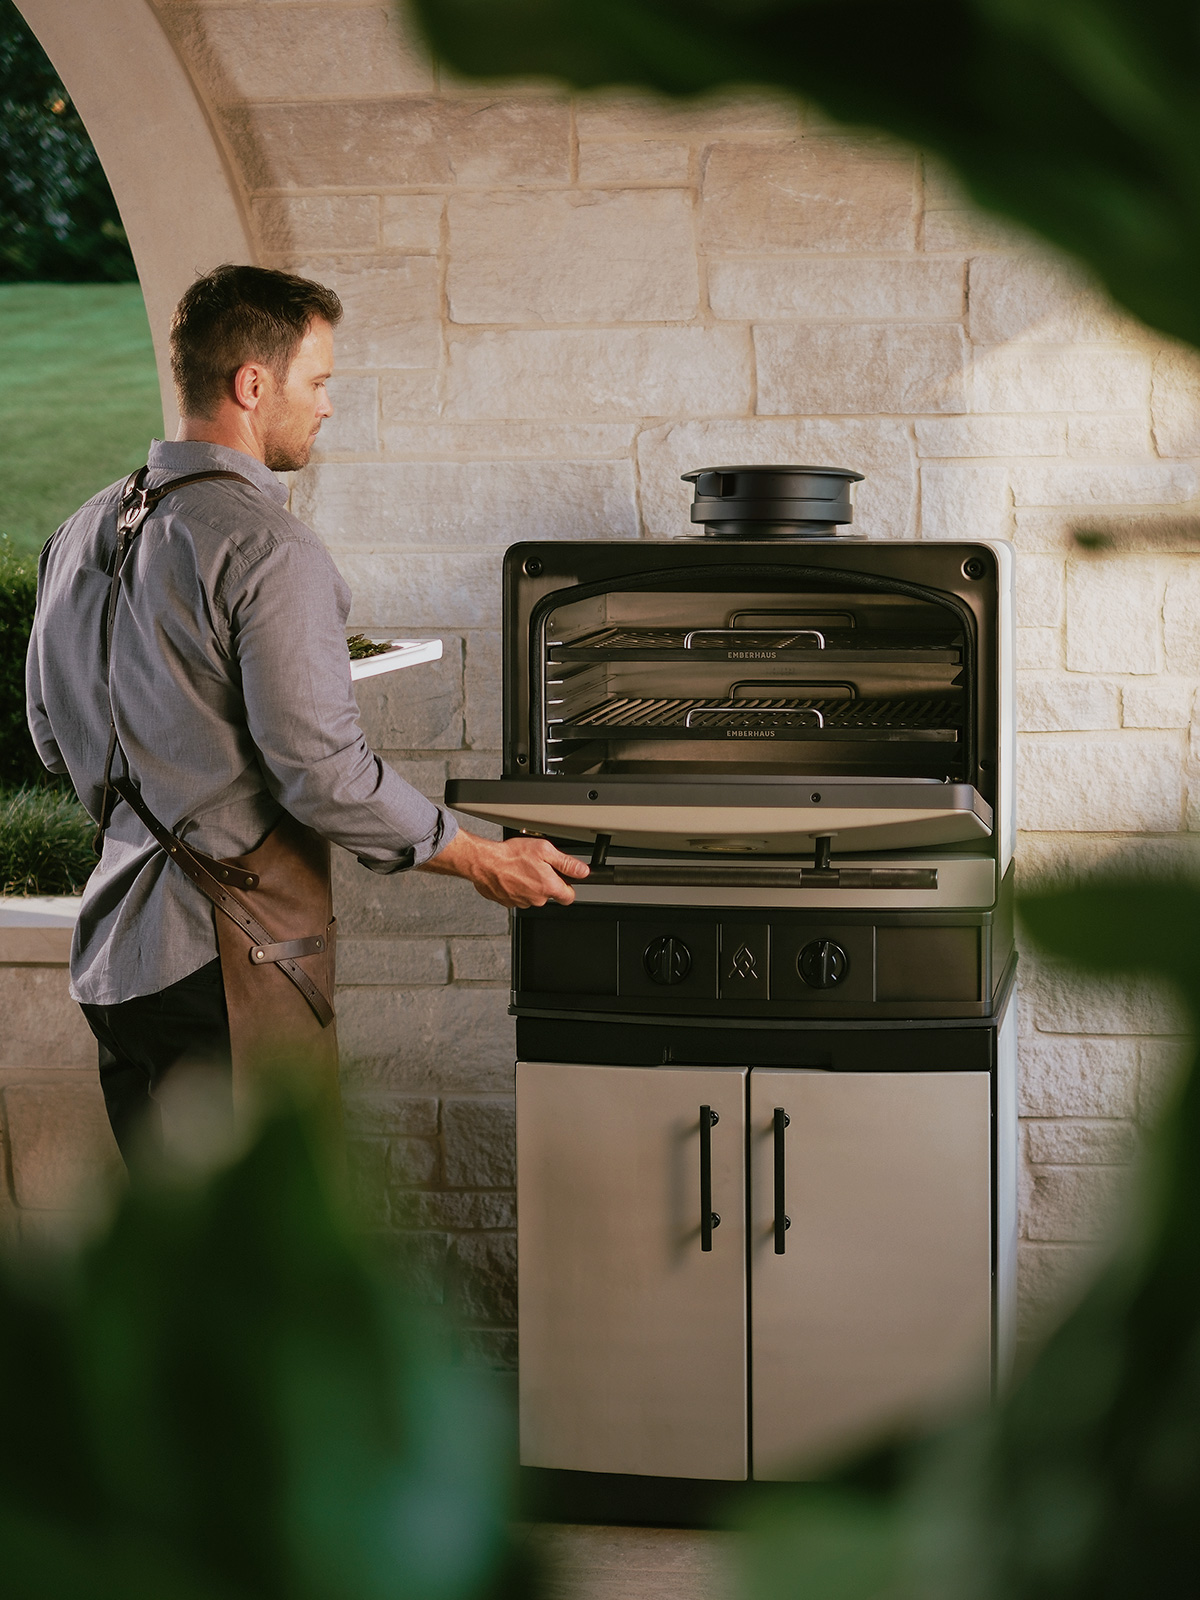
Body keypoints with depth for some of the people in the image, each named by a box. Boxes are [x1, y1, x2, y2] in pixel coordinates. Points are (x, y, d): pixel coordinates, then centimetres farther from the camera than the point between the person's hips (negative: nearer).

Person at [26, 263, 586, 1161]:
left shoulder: (85, 532, 10)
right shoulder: (266, 548, -17)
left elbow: (55, 738, 19)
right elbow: (323, 773, -20)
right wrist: (487, 862, -9)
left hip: (115, 950, 9)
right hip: (225, 956, -8)